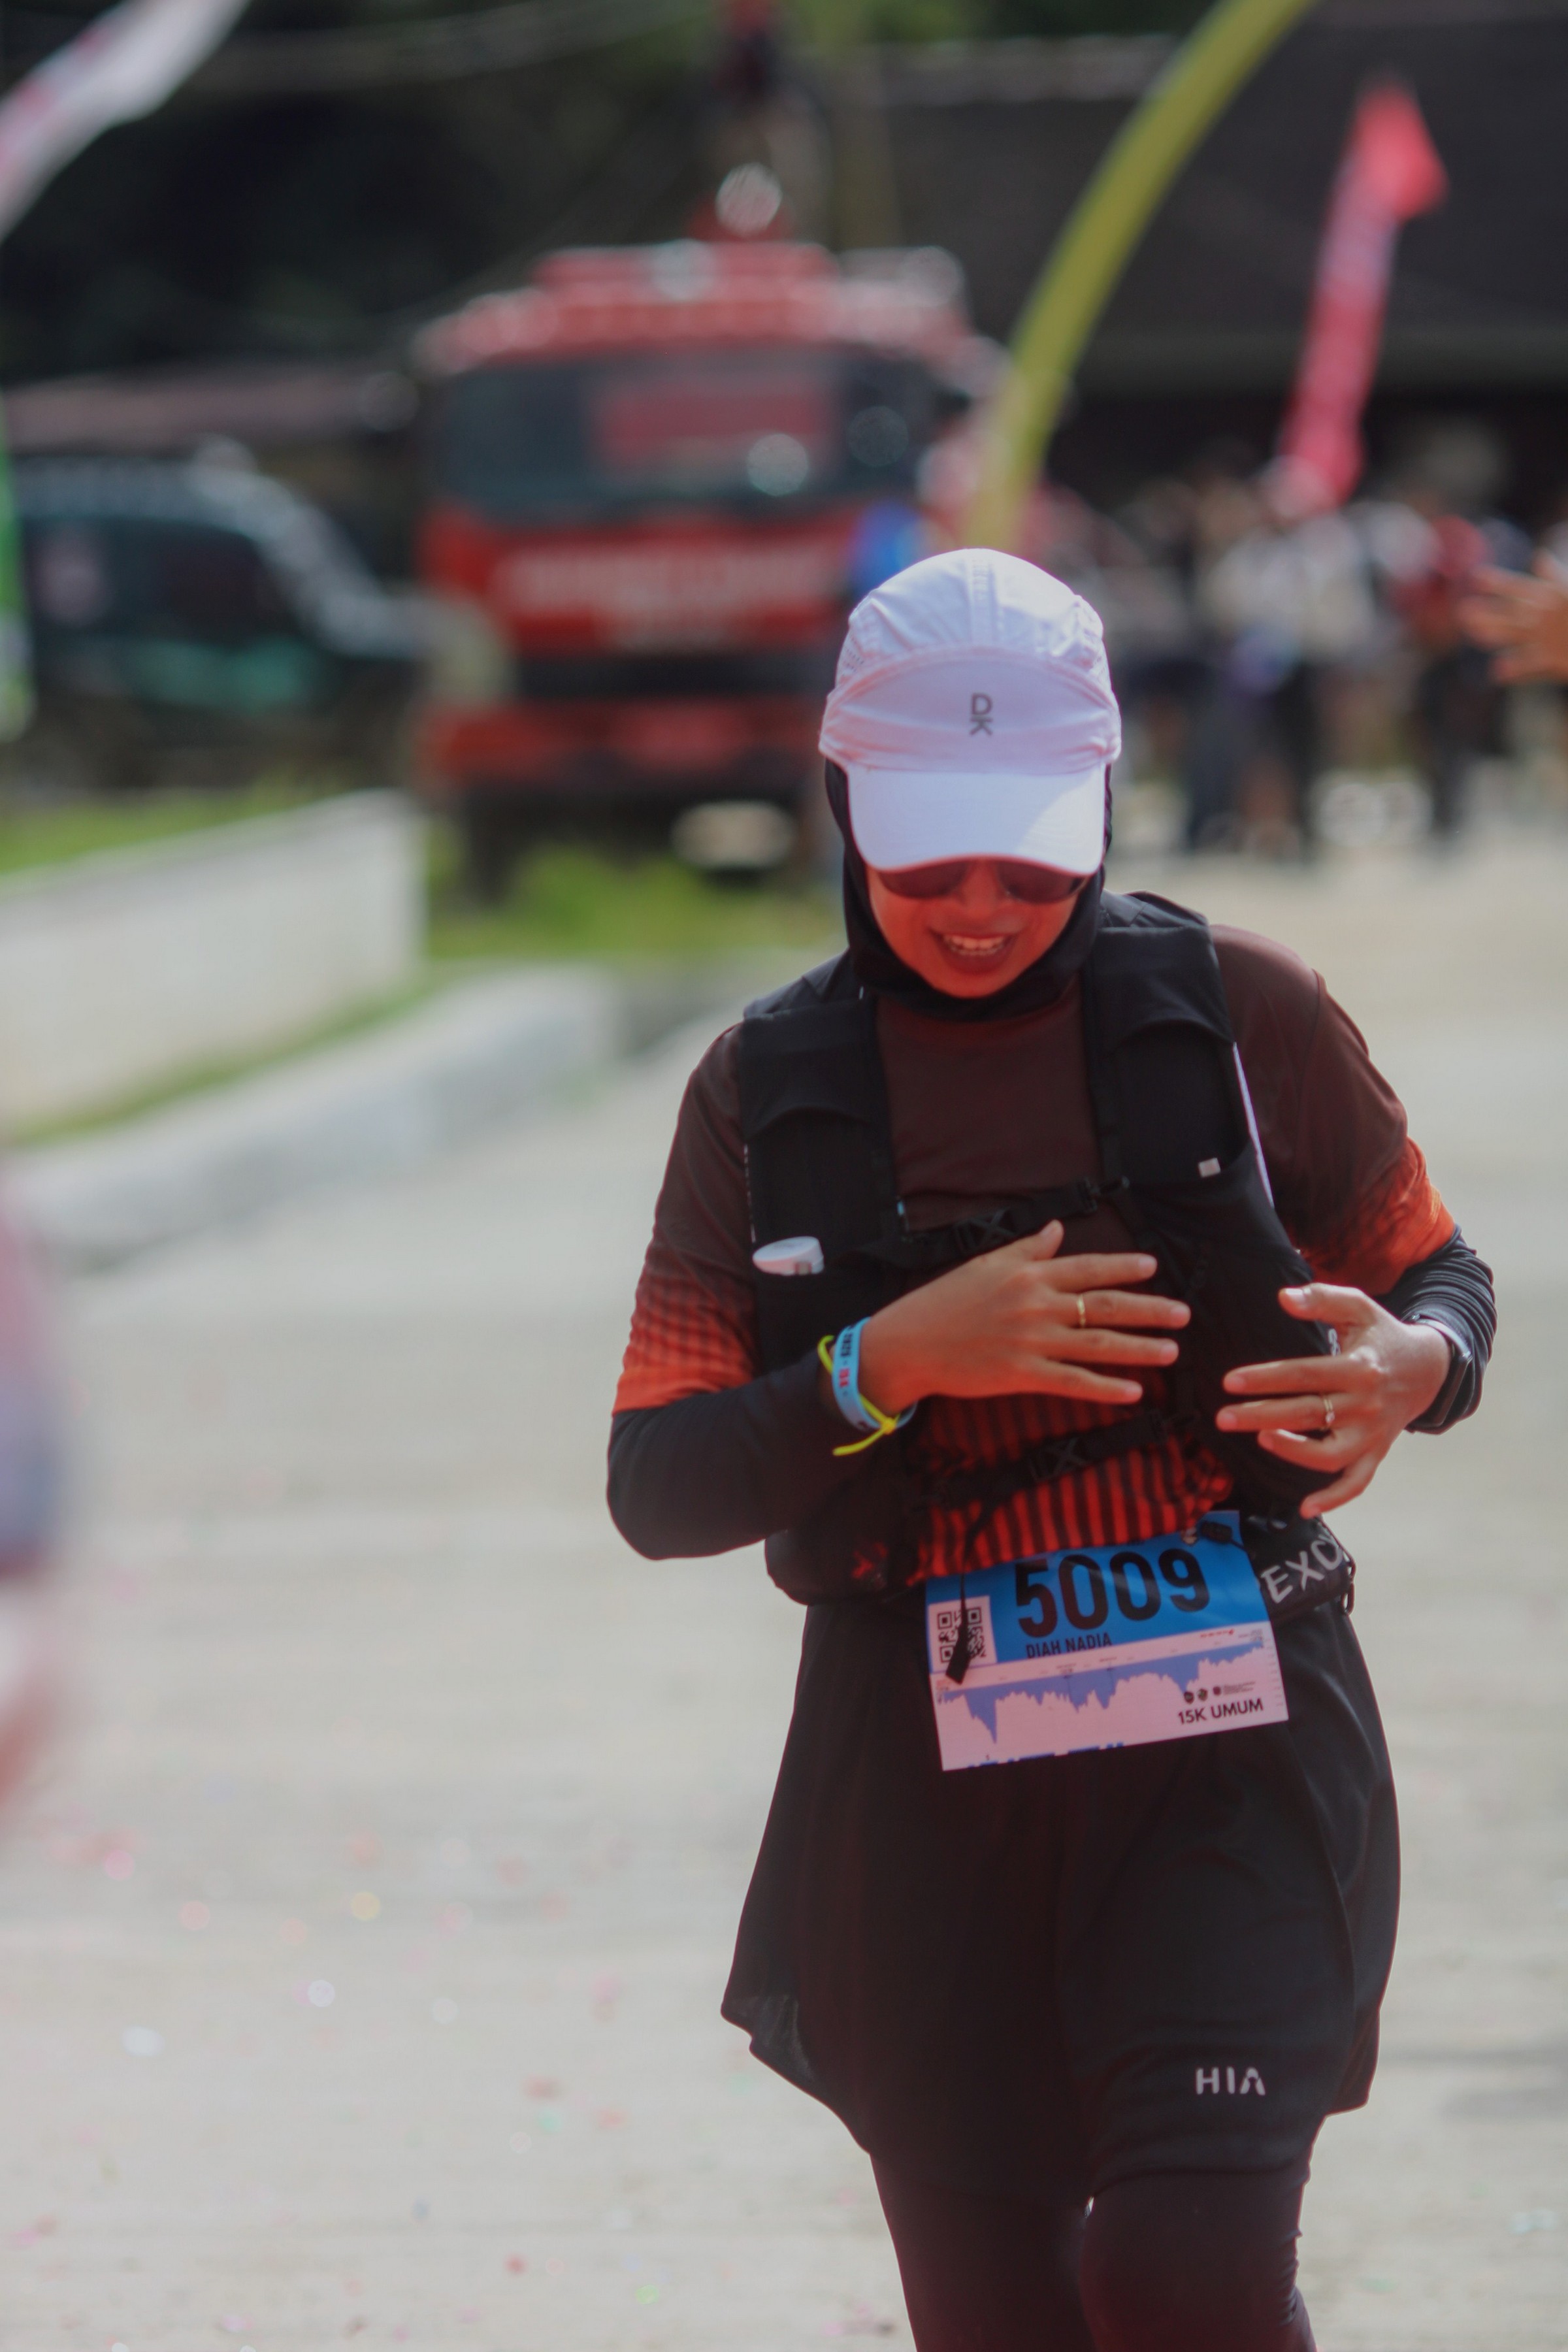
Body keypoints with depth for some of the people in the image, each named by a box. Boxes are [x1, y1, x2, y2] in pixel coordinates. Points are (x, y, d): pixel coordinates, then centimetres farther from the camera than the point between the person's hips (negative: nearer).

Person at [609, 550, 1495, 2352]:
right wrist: (894, 1360, -17)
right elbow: (656, 1489, 0)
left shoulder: (1240, 1016, -1)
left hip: (1232, 1745, -2)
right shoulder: (768, 1091, 3)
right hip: (924, 1777, 2)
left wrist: (1410, 1371, -12)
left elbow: (1443, 1281, 12)